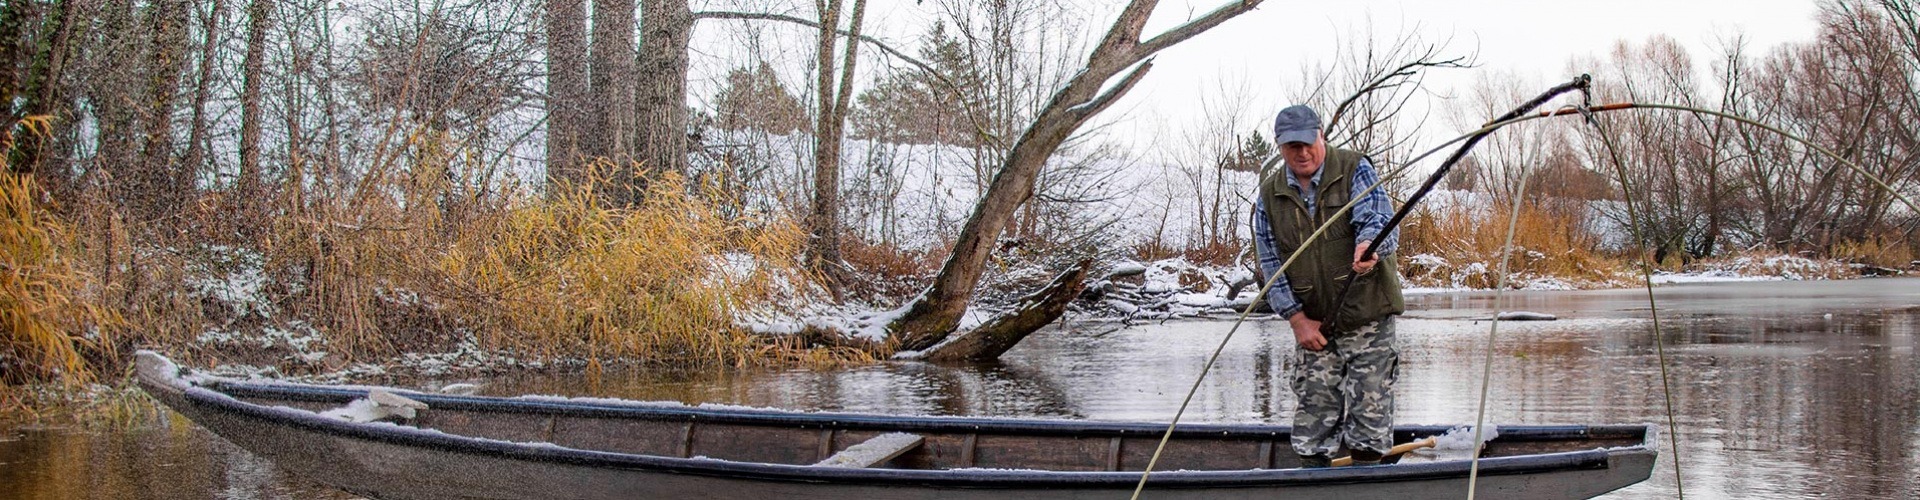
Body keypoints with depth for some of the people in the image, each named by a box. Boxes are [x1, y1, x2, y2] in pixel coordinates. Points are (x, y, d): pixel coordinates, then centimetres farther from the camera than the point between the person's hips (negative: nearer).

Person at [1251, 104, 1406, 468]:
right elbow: (1271, 263, 6)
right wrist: (1296, 319, -4)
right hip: (1312, 323, 3)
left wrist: (1369, 248, -40)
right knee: (1313, 412, 2)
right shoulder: (1269, 195, 7)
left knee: (1369, 408, -4)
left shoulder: (1355, 171, -1)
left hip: (1367, 316, -3)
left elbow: (1379, 219, -16)